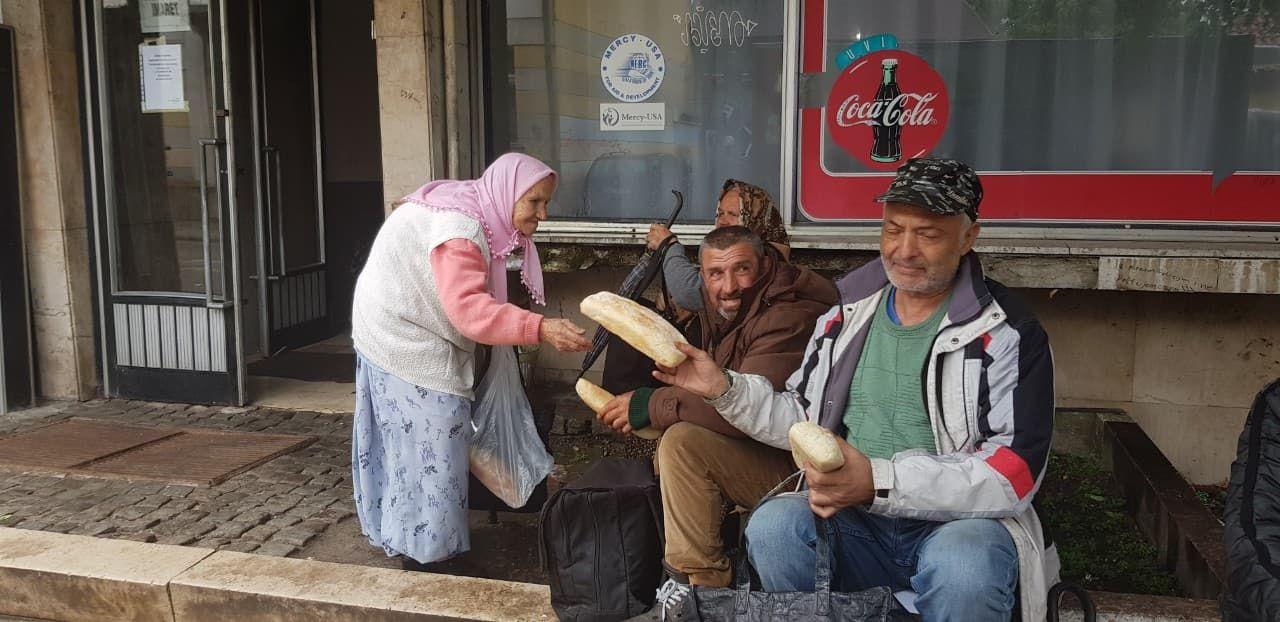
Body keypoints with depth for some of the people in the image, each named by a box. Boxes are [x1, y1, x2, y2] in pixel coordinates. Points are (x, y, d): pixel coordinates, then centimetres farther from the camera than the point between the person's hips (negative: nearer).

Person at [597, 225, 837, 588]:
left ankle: (704, 582, -17)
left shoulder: (788, 319, -22)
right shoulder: (724, 315, 8)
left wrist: (653, 405, -24)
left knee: (682, 442, -25)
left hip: (794, 467, -10)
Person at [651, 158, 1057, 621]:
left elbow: (1015, 471, -14)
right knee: (773, 524, -26)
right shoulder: (848, 317, 11)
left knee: (963, 561, -37)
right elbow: (803, 421, 19)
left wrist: (879, 481, -26)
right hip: (852, 525, 4)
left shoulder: (1007, 334, -5)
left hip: (960, 521, -3)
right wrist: (724, 389, 1)